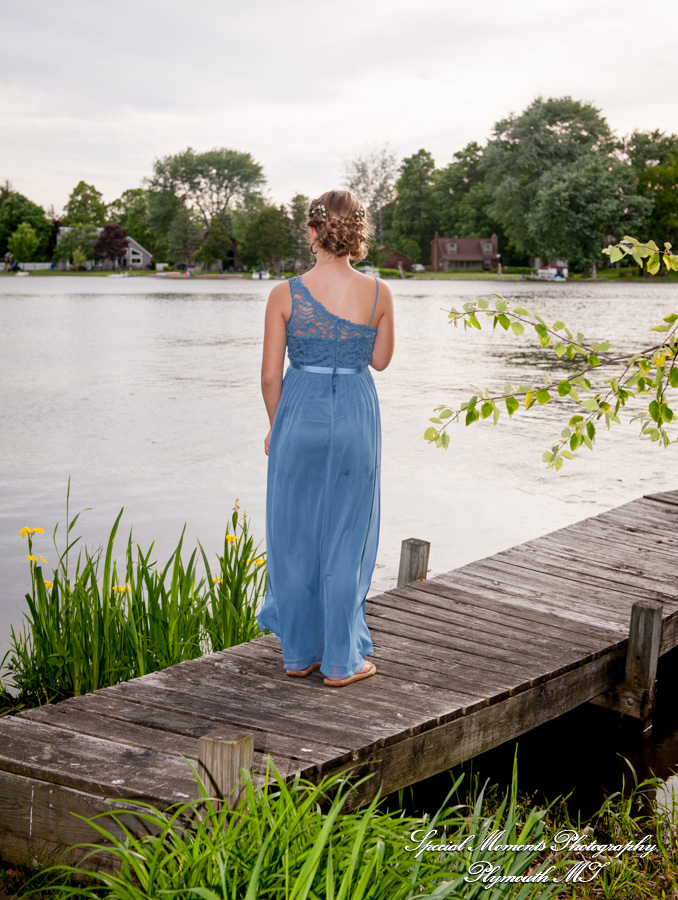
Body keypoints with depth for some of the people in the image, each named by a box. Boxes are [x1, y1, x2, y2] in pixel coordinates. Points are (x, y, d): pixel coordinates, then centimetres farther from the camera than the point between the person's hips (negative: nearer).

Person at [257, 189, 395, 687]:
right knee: (346, 540, 9)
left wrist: (276, 426, 12)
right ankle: (340, 660, 15)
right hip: (356, 418, 0)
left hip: (299, 413, 0)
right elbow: (380, 360, 9)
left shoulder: (286, 295, -7)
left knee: (295, 538, 12)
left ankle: (300, 652, 22)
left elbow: (270, 374, -3)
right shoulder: (378, 293, -5)